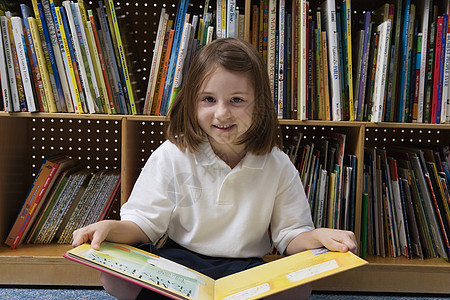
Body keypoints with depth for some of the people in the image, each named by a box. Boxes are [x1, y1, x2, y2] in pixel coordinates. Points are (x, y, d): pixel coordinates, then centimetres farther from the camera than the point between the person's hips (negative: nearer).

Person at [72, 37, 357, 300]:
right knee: (114, 273, -27)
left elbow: (290, 235, 0)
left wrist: (318, 237, -22)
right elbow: (144, 224, -4)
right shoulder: (171, 156, -6)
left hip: (246, 270, 1)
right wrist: (113, 228, -26)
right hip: (176, 262, 0)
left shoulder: (278, 166, -5)